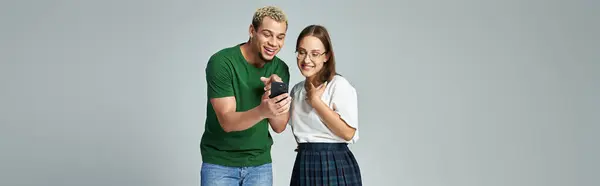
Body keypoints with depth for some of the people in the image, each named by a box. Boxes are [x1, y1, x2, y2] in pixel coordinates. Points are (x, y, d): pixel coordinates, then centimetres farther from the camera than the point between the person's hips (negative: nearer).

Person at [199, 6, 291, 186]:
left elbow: (279, 126, -5)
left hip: (260, 163, 4)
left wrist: (274, 96, -24)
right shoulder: (221, 62, -17)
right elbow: (227, 122, -23)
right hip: (219, 163, -3)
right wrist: (262, 111, -41)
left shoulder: (280, 69, -3)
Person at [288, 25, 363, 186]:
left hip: (334, 166, -6)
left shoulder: (339, 85, -10)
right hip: (303, 165, 6)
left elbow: (348, 132, -19)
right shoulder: (296, 90, 12)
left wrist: (315, 100, -14)